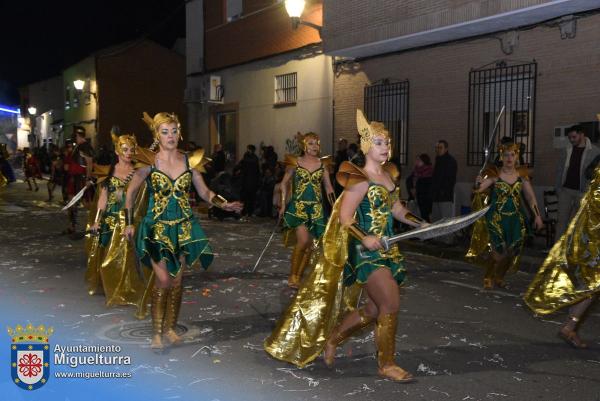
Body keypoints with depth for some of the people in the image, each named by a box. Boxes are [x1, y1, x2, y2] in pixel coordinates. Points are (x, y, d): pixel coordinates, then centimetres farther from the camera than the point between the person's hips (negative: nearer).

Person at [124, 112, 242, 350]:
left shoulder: (190, 161, 1)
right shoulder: (149, 162, -6)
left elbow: (204, 192, 6)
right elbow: (131, 192, 5)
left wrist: (224, 204, -11)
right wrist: (129, 223, 4)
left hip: (183, 227, 3)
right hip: (157, 227, -3)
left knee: (177, 280, 9)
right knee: (163, 280, -8)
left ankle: (170, 328, 24)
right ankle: (156, 332, 8)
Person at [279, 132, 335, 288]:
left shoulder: (323, 164, 4)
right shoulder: (295, 162, -1)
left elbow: (328, 187, 7)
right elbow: (284, 183, 6)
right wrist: (283, 204, 0)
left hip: (316, 208, 3)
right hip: (298, 206, -3)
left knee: (309, 244, 5)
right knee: (302, 241, -17)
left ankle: (298, 276, 19)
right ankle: (292, 275, 1)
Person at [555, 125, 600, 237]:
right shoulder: (567, 151, 7)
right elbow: (559, 170, 11)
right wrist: (558, 188, 4)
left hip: (582, 192, -3)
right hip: (565, 190, 3)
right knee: (561, 219, 1)